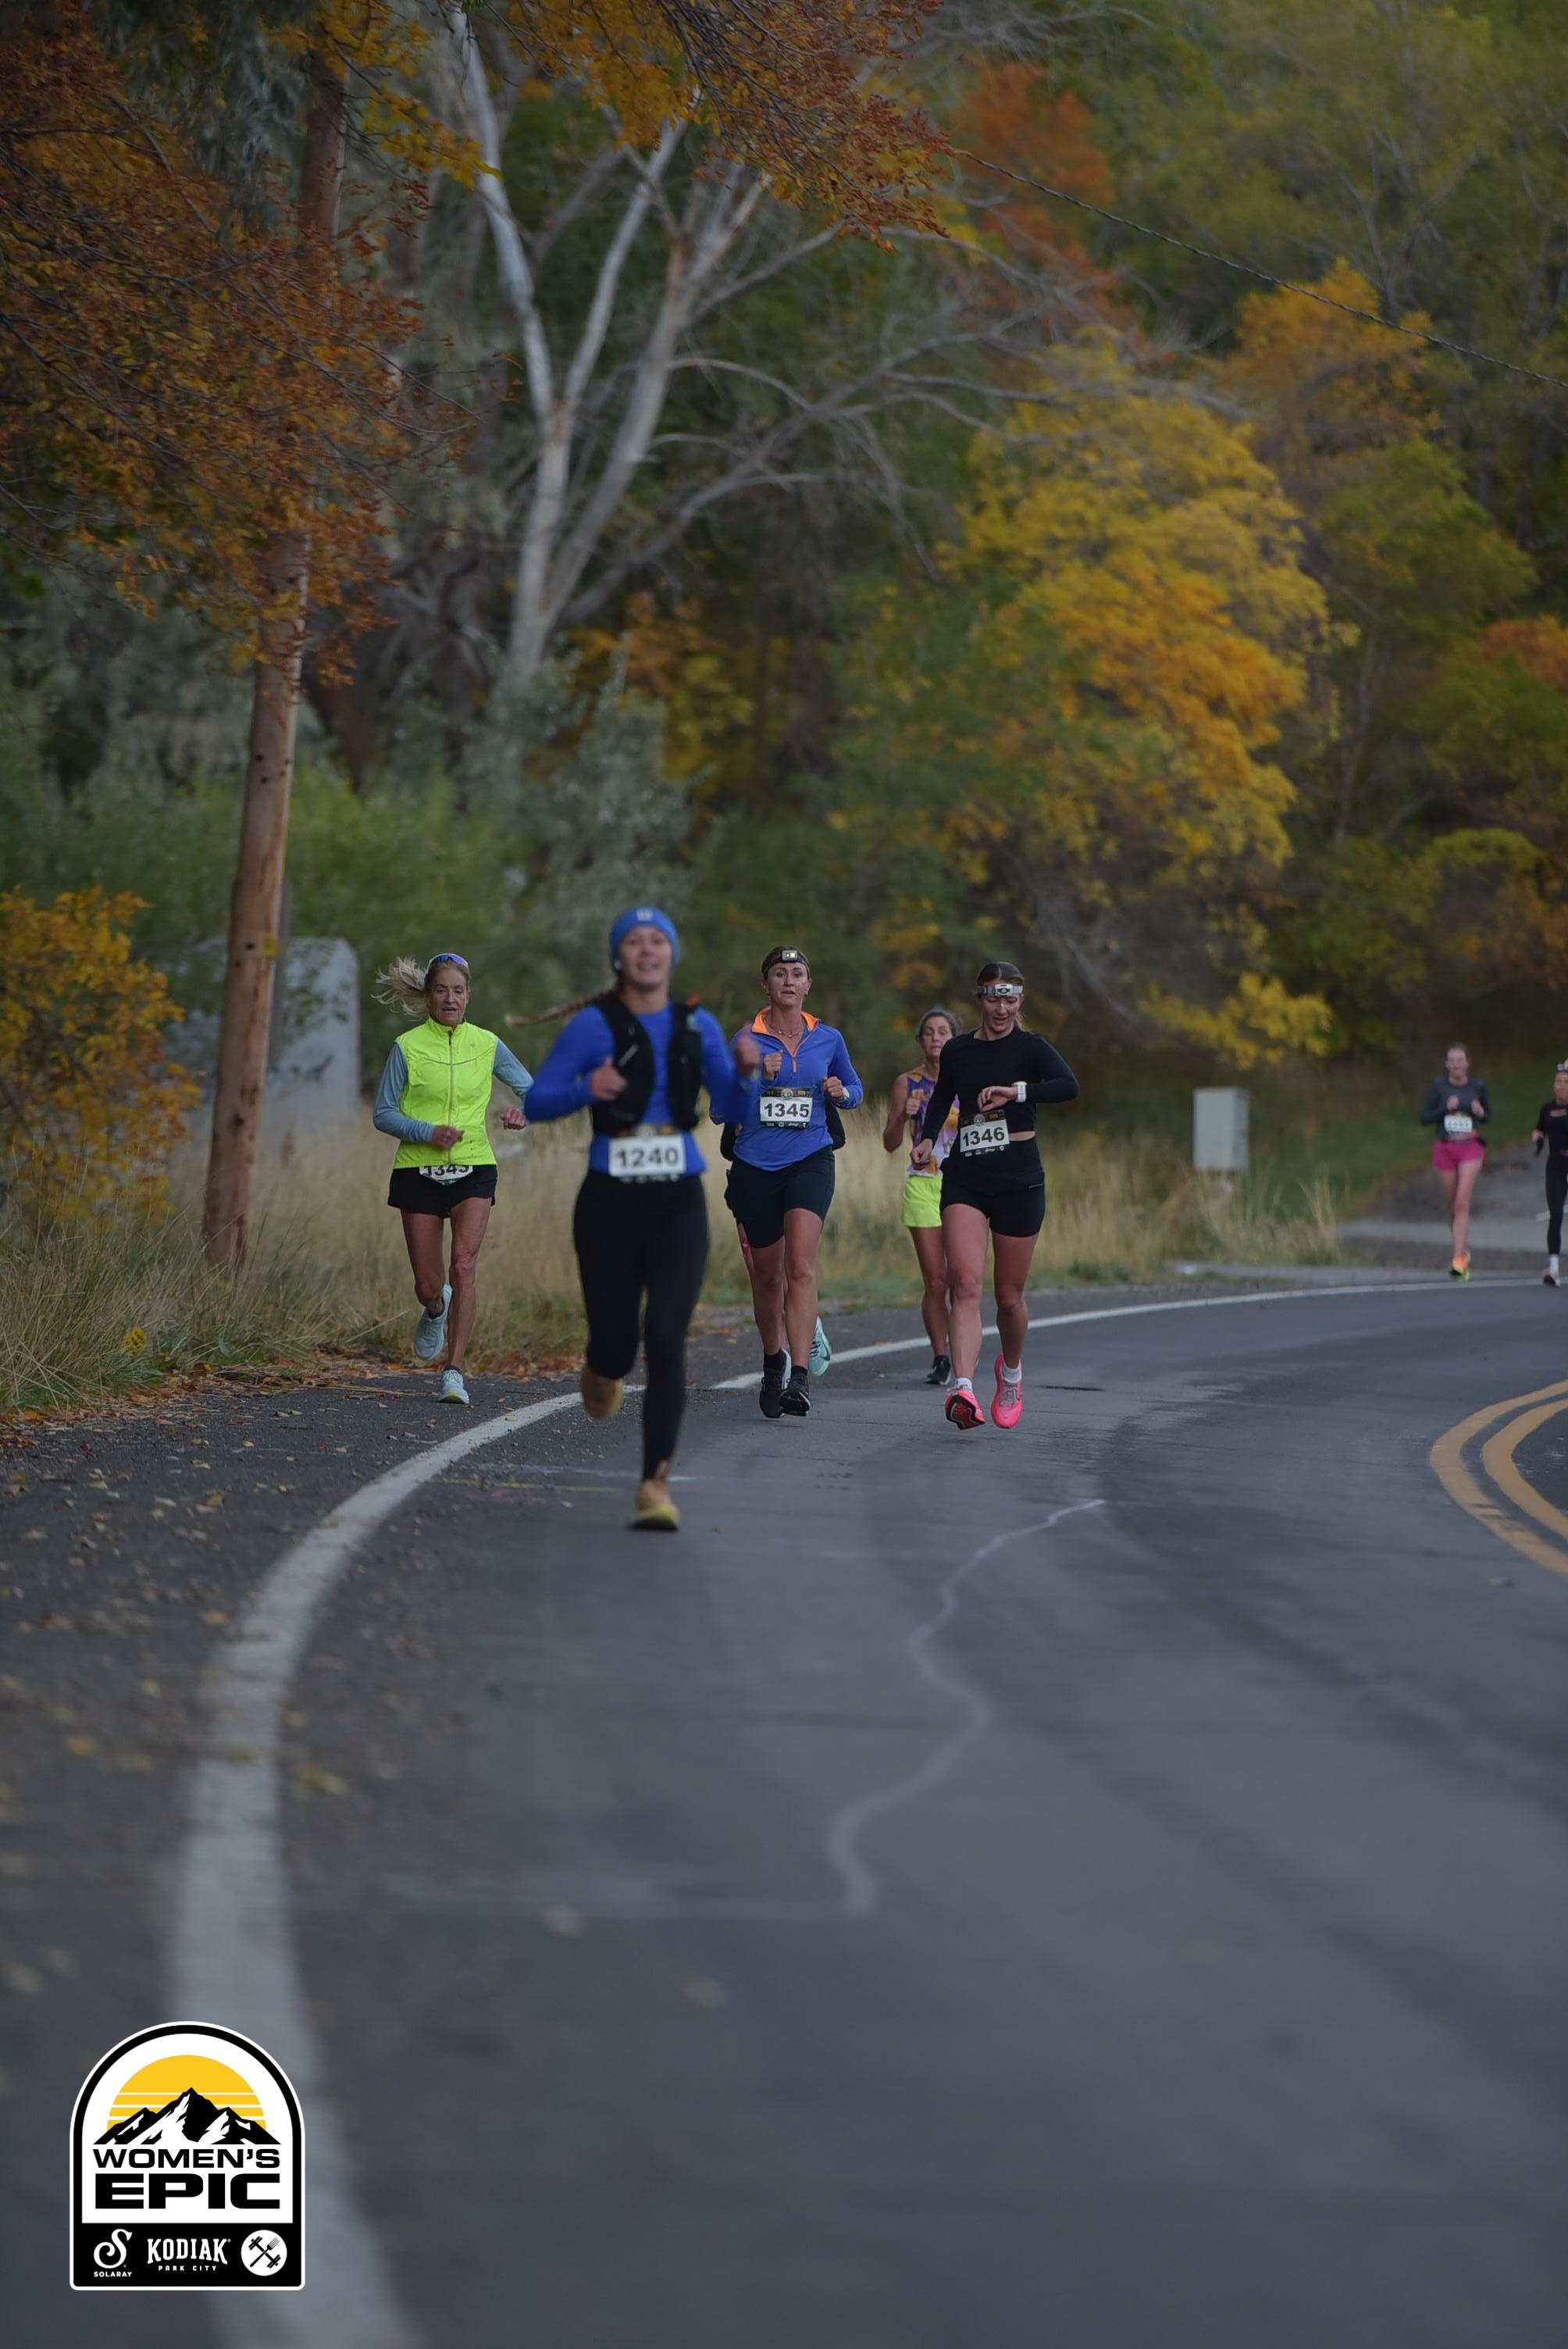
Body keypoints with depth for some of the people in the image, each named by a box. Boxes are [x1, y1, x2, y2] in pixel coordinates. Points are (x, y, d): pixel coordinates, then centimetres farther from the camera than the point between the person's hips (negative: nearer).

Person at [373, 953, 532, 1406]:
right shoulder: (408, 1047, -2)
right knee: (428, 1284, 2)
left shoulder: (486, 1045, 4)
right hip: (419, 1170, 0)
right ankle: (436, 1310, 41)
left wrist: (523, 1113, -10)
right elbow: (383, 1113, -1)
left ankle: (454, 1371, -17)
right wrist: (427, 1132, -17)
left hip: (473, 1169, 0)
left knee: (463, 1266, -20)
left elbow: (531, 1089, 13)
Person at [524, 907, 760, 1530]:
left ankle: (655, 1487, -13)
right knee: (616, 1341, 5)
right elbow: (537, 1102, -2)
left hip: (678, 1204, 1)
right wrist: (586, 1089, -22)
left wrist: (745, 1071, -10)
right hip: (610, 1203, -1)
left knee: (666, 1340, -14)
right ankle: (603, 1370, 45)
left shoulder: (697, 1025, 7)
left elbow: (733, 1109, 11)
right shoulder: (592, 1025, -3)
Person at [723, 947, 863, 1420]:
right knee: (767, 1275, 11)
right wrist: (753, 1075, -19)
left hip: (810, 1162, -1)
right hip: (755, 1166, 1)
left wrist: (842, 1092, -2)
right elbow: (720, 1111, -4)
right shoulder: (747, 1040, 0)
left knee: (800, 1265, -20)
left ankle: (798, 1377, -27)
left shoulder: (828, 1039, 6)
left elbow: (855, 1089, 21)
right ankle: (774, 1361, 36)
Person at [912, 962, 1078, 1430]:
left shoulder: (1031, 1048, -2)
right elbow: (940, 1098, 25)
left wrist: (1016, 1091, -32)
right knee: (966, 1285, -17)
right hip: (965, 1180, 2)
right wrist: (927, 1139, 6)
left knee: (1009, 1295, 8)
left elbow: (1069, 1086, -21)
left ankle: (1011, 1371, 38)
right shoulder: (957, 1050, 9)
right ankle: (963, 1389, -30)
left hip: (1019, 1180, -2)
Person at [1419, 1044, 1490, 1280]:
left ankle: (1458, 1259, -19)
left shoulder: (1477, 1087, 1)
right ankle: (1463, 1249, 32)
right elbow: (1424, 1118, 0)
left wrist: (1480, 1112, -8)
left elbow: (1488, 1115, 15)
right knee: (1451, 1206, 10)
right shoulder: (1438, 1086, -1)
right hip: (1445, 1148, 1)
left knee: (1462, 1204, -14)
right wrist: (1446, 1109, -16)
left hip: (1471, 1148, -1)